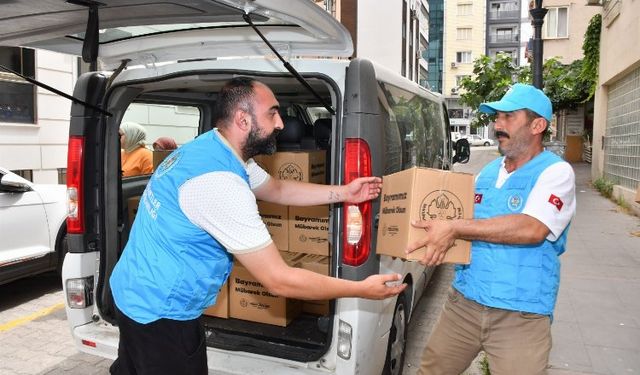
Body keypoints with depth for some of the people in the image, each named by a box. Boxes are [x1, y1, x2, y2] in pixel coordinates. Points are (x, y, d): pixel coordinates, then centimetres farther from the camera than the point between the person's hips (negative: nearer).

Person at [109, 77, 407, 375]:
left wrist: (344, 193, 8)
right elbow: (279, 280, -30)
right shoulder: (219, 182, -33)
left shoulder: (211, 147, -1)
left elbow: (277, 189, 14)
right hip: (160, 313, -9)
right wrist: (362, 289, -20)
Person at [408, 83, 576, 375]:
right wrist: (437, 234, 0)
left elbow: (532, 229, -25)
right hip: (463, 302, 6)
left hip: (521, 316, -5)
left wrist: (454, 228, -27)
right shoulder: (487, 173, 10)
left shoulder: (556, 172, -8)